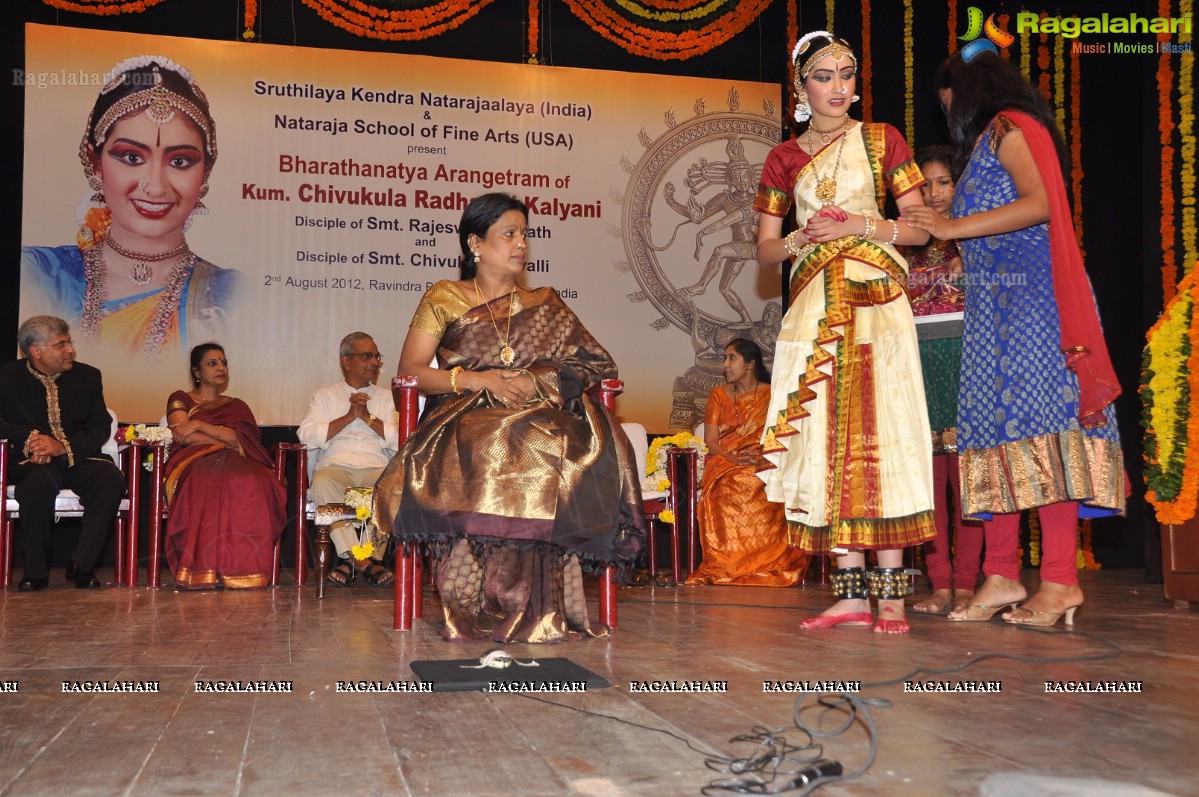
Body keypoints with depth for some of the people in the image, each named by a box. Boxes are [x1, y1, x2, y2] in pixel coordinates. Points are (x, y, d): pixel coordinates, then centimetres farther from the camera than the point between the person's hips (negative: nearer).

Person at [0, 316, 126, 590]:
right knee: (39, 481, -37)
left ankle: (81, 565, -19)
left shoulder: (87, 376, 9)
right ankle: (35, 572, -21)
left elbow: (101, 428, 2)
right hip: (31, 461, -2)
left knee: (111, 478, -30)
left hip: (77, 459, 2)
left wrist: (63, 447, -16)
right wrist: (29, 438, -22)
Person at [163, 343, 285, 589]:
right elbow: (184, 437, 1)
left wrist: (200, 425, -3)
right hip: (194, 463, -2)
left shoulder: (236, 406, 29)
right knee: (208, 486, -42)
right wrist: (227, 440, -1)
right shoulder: (181, 400, 22)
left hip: (234, 465, 2)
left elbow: (243, 440, 6)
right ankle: (204, 570, -42)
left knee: (253, 484, -37)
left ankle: (242, 567, -42)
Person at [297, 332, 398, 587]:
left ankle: (353, 561, -29)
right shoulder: (324, 396, 20)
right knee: (323, 483, -36)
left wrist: (367, 416, 0)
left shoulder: (386, 398, 22)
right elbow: (307, 437, 2)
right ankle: (361, 560, -36)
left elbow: (400, 441, 6)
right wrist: (349, 416, 0)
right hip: (335, 465, 0)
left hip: (376, 468, 1)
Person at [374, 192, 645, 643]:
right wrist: (476, 380, -11)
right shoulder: (444, 299, 13)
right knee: (485, 459, -38)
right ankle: (477, 607, -30)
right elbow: (410, 371, 3)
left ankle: (535, 609, -29)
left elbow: (591, 364, 9)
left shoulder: (544, 304, 20)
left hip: (535, 419, 2)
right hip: (465, 420, -2)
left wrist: (536, 381, -10)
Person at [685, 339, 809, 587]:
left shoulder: (771, 395, 12)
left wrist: (761, 457, -17)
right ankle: (729, 566, -30)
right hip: (725, 463, 1)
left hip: (764, 465, -1)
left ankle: (769, 565, -29)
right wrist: (735, 459, -13)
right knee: (729, 492, -38)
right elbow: (711, 441, 7)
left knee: (759, 490, -39)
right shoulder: (718, 394, 16)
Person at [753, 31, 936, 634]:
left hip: (876, 296, -2)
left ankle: (890, 591, -7)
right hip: (815, 303, 2)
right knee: (827, 436, -4)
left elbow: (920, 229, 5)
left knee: (881, 430, -10)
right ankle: (851, 592, -1)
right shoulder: (784, 158, 15)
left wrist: (858, 224, -9)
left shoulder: (882, 140, 10)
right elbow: (765, 249, 14)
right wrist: (802, 238, -7)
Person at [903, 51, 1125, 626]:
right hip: (994, 303, 9)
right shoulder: (986, 142, 28)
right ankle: (1001, 575, -2)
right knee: (997, 426, 0)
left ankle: (1060, 579, -18)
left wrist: (954, 228, -13)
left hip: (1029, 296, -9)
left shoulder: (1009, 127, 1)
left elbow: (1038, 204, -15)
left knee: (1033, 423, -16)